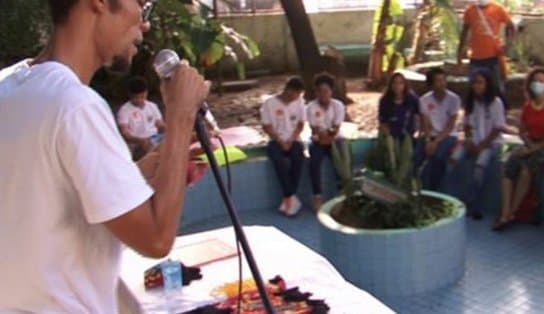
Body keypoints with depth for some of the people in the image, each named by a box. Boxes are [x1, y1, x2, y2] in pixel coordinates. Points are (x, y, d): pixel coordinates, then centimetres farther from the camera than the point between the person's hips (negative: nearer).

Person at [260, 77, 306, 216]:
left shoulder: (299, 102, 5)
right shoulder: (270, 103, -6)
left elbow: (300, 124, 7)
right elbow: (266, 126, -6)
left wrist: (291, 140, -8)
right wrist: (280, 141, -15)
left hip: (293, 140, 3)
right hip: (276, 141, -2)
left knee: (298, 157, -31)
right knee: (281, 161, -34)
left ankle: (288, 198, -24)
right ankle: (291, 197, -25)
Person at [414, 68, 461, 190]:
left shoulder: (453, 99, -8)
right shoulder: (424, 99, -1)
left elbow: (450, 126, -11)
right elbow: (425, 124, -2)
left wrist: (436, 141, -21)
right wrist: (428, 140, -19)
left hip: (448, 136, -2)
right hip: (430, 135, 3)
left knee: (437, 156, -32)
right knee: (416, 156, -24)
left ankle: (432, 190, -18)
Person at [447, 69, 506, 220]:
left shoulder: (496, 102, -6)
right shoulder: (470, 101, 10)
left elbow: (498, 128, -8)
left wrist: (482, 145, -14)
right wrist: (469, 141, -5)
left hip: (491, 143, -4)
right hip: (473, 141, 5)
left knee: (480, 164, -34)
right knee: (453, 158, -25)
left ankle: (470, 202, -26)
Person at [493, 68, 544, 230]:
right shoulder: (527, 107, 11)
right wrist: (529, 144, -5)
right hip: (530, 145, 5)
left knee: (525, 170, -32)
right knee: (509, 167, -24)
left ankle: (511, 213, -21)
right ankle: (505, 214, -31)